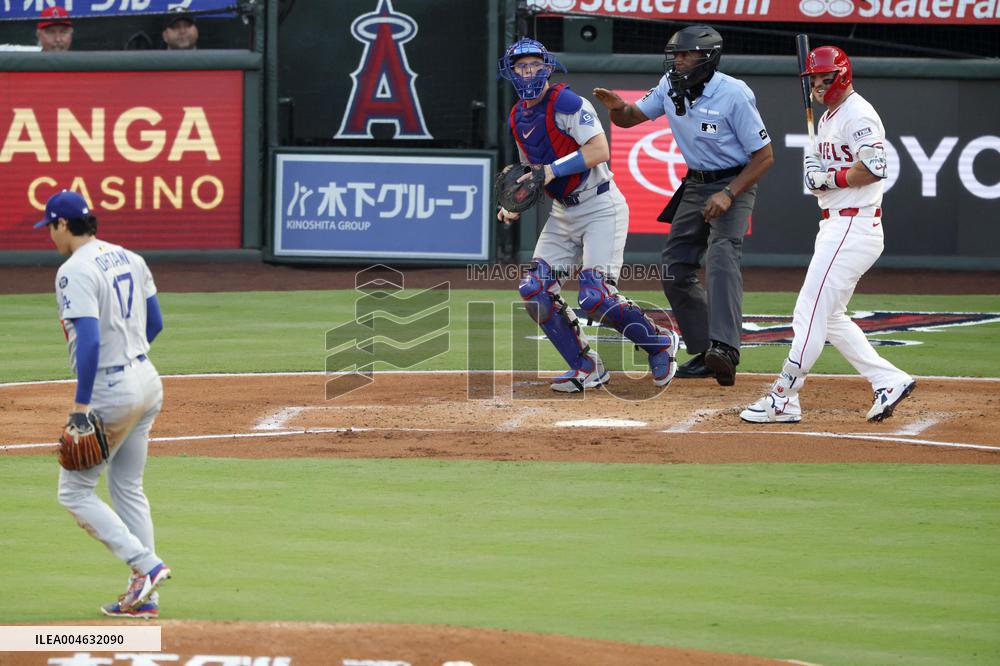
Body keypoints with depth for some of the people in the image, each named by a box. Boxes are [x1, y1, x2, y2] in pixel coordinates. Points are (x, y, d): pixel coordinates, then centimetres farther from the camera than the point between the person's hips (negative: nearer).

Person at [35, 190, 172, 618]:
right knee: (128, 489, 16)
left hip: (109, 391, -9)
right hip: (147, 382, 9)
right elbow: (155, 322, 17)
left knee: (74, 491, 2)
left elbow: (89, 339, -25)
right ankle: (143, 597, 13)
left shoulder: (75, 271, -16)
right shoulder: (130, 260, 10)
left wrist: (81, 404, -23)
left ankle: (146, 565, -11)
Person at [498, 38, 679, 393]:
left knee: (595, 297, -18)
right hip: (563, 213, 8)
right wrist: (514, 207, 3)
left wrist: (552, 170, -28)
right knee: (534, 289, -6)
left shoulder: (567, 103, -16)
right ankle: (586, 368, 5)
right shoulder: (517, 118, 10)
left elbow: (600, 151, -25)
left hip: (601, 208, -8)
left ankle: (660, 342, 6)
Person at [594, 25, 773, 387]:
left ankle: (724, 350, -42)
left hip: (735, 184, -7)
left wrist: (729, 194, -27)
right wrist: (617, 106, -19)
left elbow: (764, 156, -17)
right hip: (696, 185, 7)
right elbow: (630, 118, 6)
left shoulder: (734, 95, -21)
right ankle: (704, 353, 16)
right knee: (675, 272, 5)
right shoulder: (671, 87, -3)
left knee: (721, 256, -29)